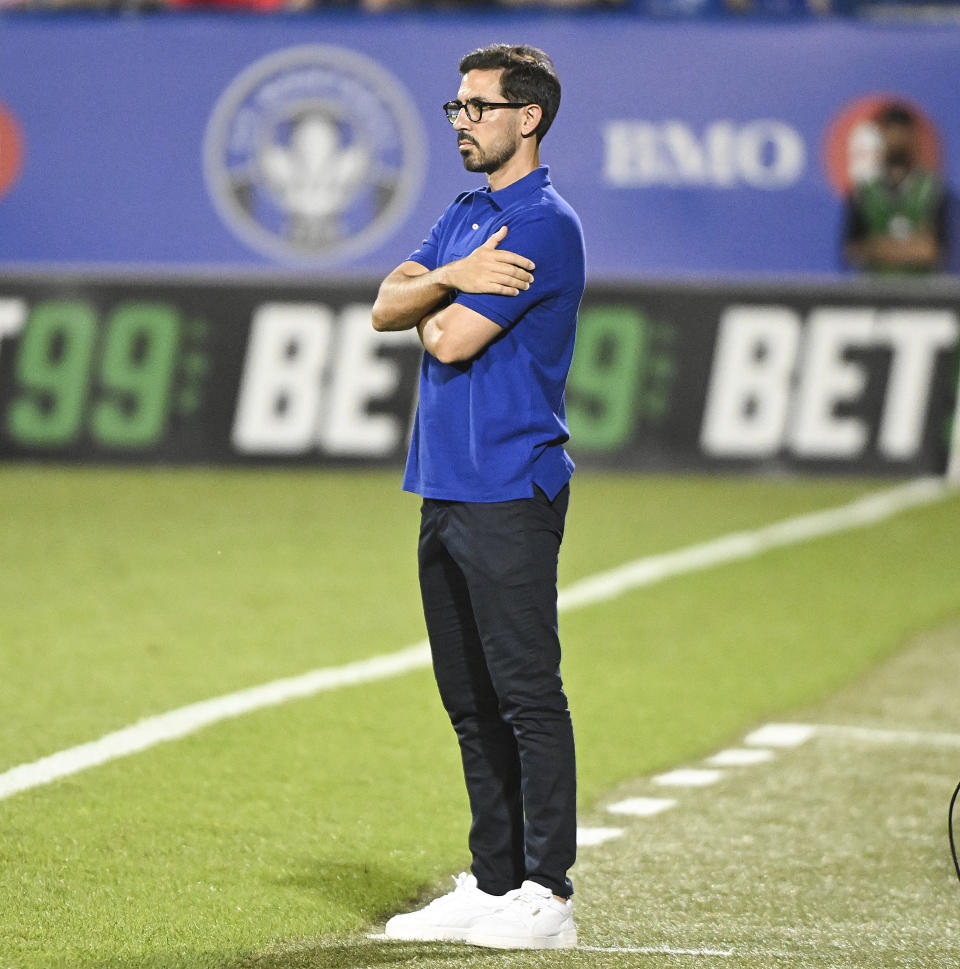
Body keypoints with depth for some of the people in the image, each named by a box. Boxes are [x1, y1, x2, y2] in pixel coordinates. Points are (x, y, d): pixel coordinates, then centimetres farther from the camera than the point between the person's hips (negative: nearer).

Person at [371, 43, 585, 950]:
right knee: (470, 703, 12)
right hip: (443, 492, 9)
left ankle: (546, 895, -6)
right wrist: (449, 279, -12)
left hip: (510, 495, -9)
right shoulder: (465, 216, 18)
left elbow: (451, 340, -17)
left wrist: (436, 304, 4)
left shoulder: (543, 226, -12)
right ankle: (491, 885, 18)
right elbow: (387, 308, 7)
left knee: (526, 695, -8)